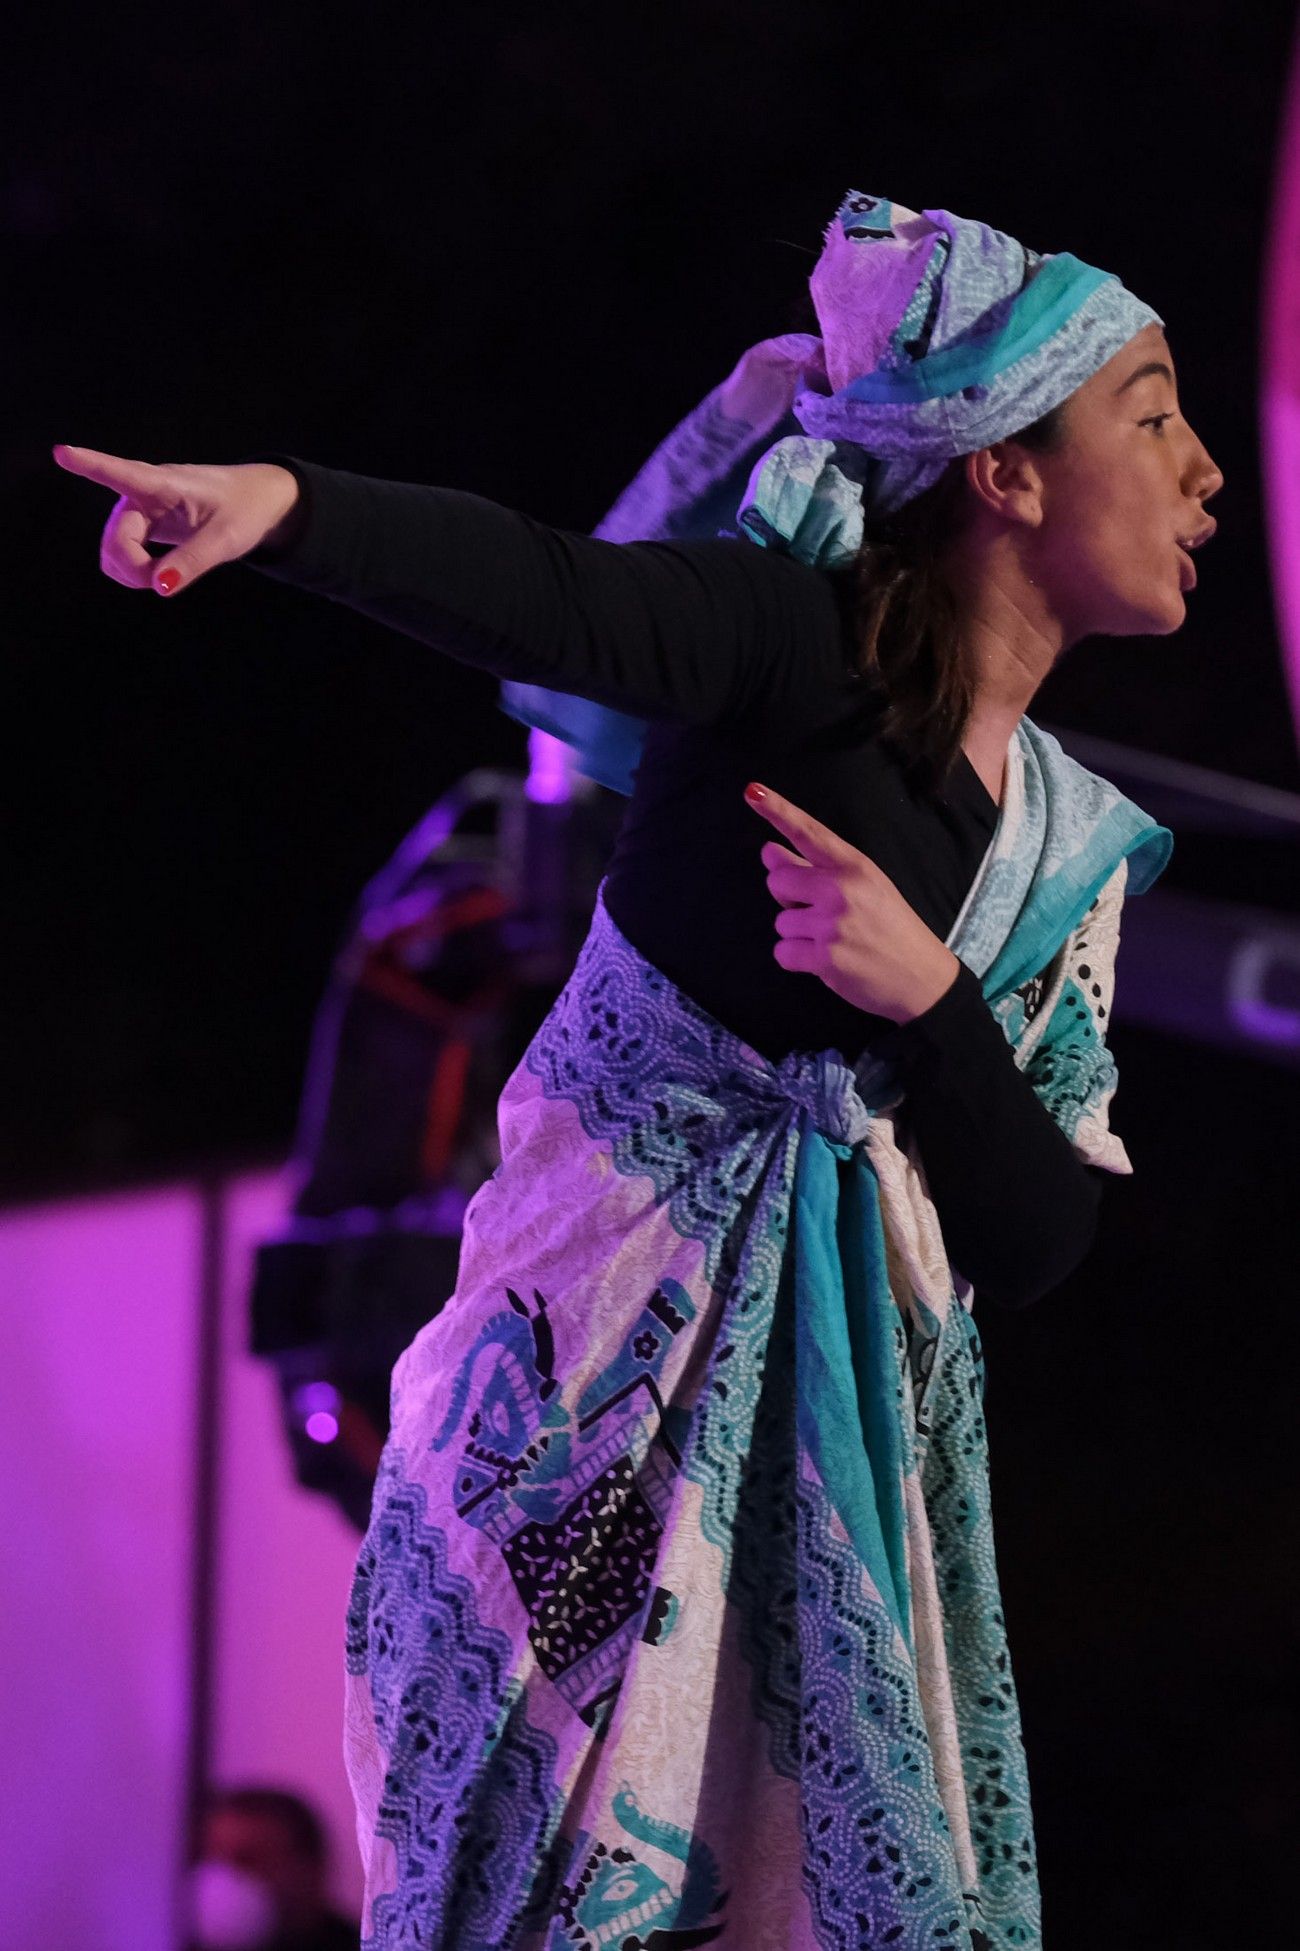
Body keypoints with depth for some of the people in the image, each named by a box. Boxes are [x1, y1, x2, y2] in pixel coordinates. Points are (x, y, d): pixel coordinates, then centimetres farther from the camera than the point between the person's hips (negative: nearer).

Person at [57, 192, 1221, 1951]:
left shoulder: (1076, 852, 11)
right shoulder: (808, 648, -7)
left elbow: (1037, 1247, 5)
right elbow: (547, 596, -28)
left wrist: (928, 995, -13)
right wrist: (286, 504, -49)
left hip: (847, 1436, 6)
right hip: (609, 1363, -6)